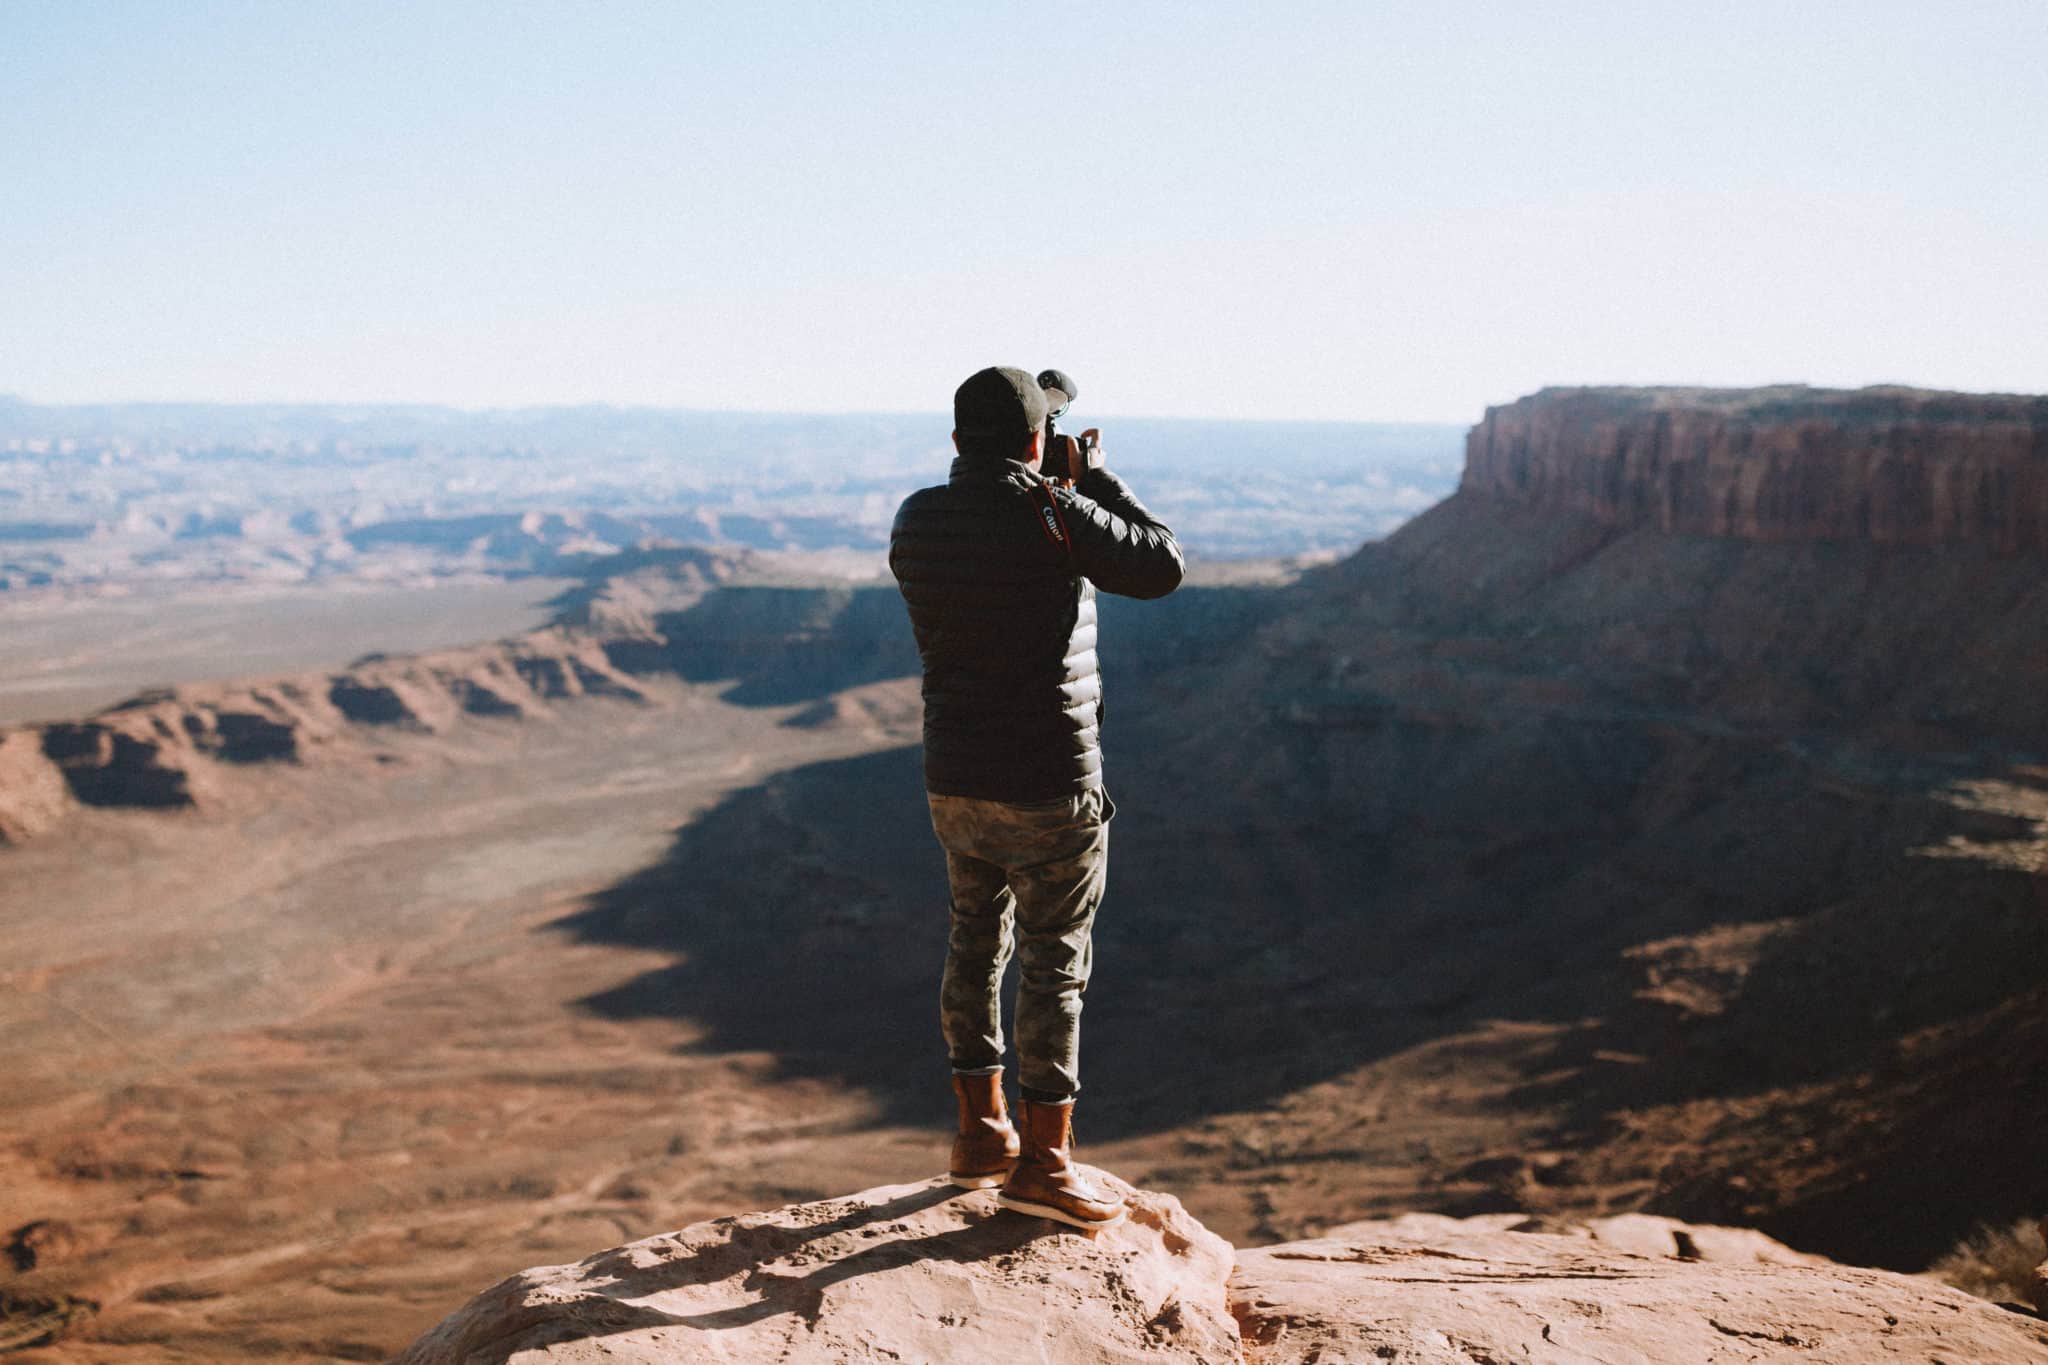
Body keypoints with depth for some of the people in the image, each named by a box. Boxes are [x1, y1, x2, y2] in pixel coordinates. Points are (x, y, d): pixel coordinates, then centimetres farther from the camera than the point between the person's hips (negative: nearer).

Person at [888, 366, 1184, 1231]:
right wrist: (1094, 477, 5)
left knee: (976, 943, 19)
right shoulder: (1055, 517, -16)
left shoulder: (916, 520, 1)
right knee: (1055, 966, 2)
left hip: (953, 784, 6)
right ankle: (1042, 1162, 6)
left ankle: (981, 1132, 26)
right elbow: (1162, 567, -5)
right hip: (1049, 787, -6)